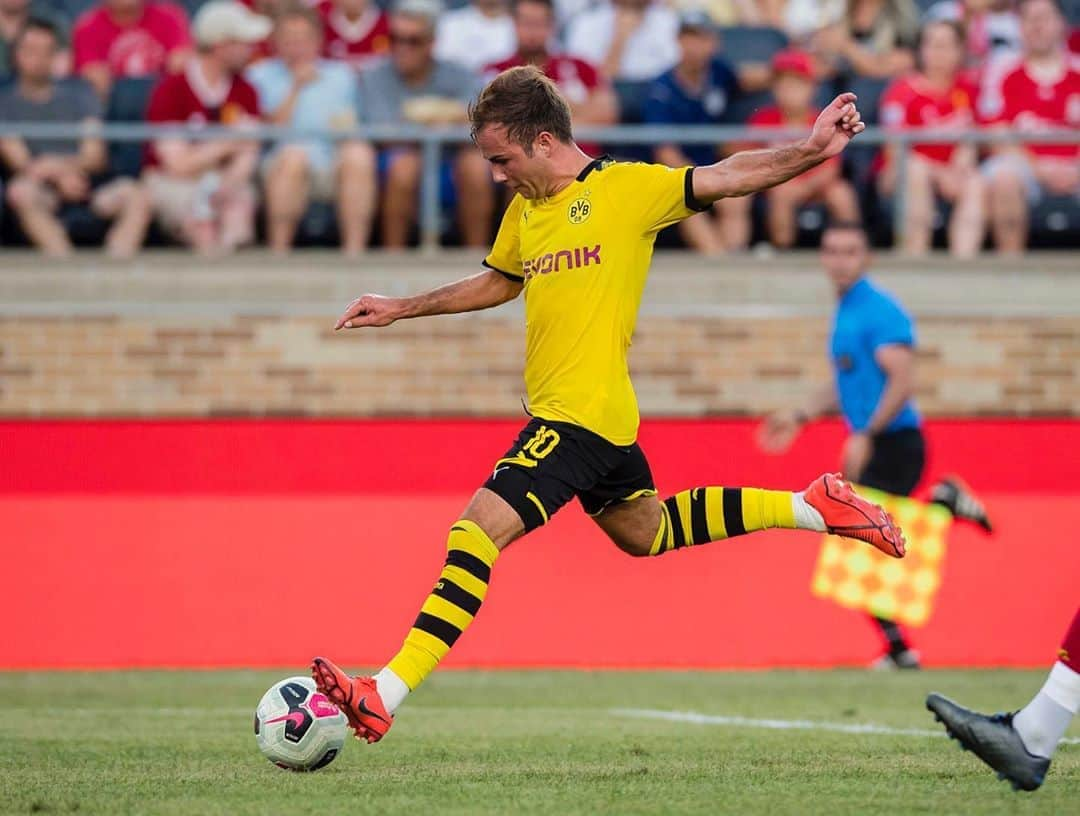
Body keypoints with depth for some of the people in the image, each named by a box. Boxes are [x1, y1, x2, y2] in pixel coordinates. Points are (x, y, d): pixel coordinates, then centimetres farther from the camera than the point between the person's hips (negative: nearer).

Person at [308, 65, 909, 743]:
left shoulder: (626, 189, -9)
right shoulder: (525, 209, 13)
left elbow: (725, 178, -13)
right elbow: (499, 282, 31)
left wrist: (811, 152, -27)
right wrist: (402, 309, 29)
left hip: (583, 413, -10)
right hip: (580, 413, 10)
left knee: (476, 531, -18)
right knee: (644, 532, 25)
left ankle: (385, 697, -23)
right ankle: (813, 506, 35)